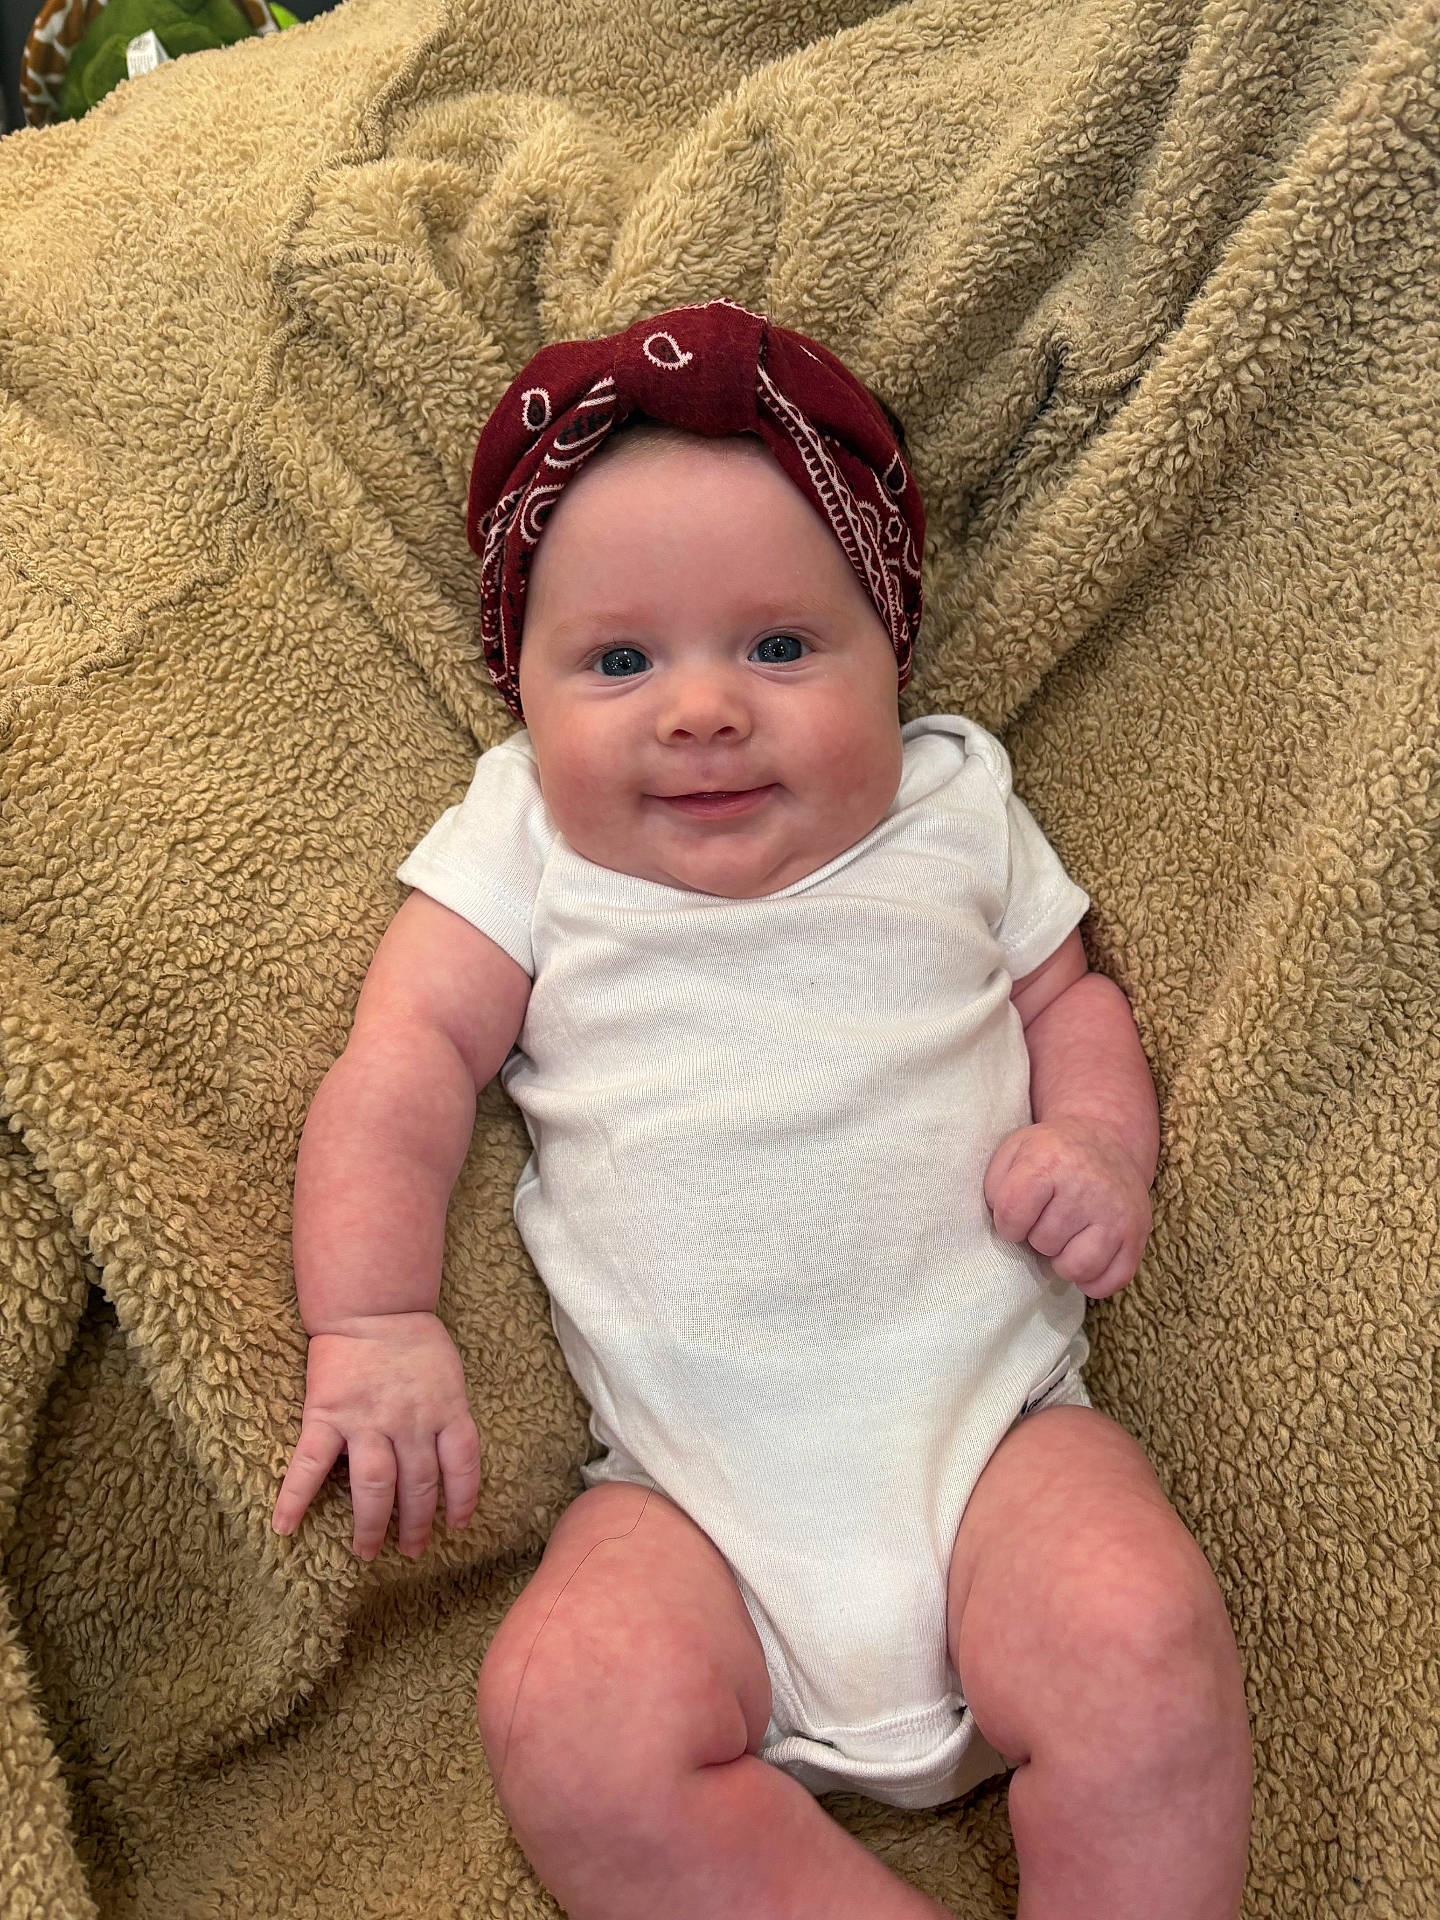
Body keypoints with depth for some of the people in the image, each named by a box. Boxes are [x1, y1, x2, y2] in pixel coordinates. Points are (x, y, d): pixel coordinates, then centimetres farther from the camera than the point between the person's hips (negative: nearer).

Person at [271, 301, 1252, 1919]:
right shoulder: (523, 842, 7)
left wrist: (1101, 1145, -2)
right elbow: (404, 1063, 1)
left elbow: (1070, 999, 20)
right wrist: (372, 1323, -11)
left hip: (986, 1421, 1)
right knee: (574, 1729, -26)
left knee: (1142, 1647, -26)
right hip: (689, 1488, 0)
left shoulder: (953, 811, 11)